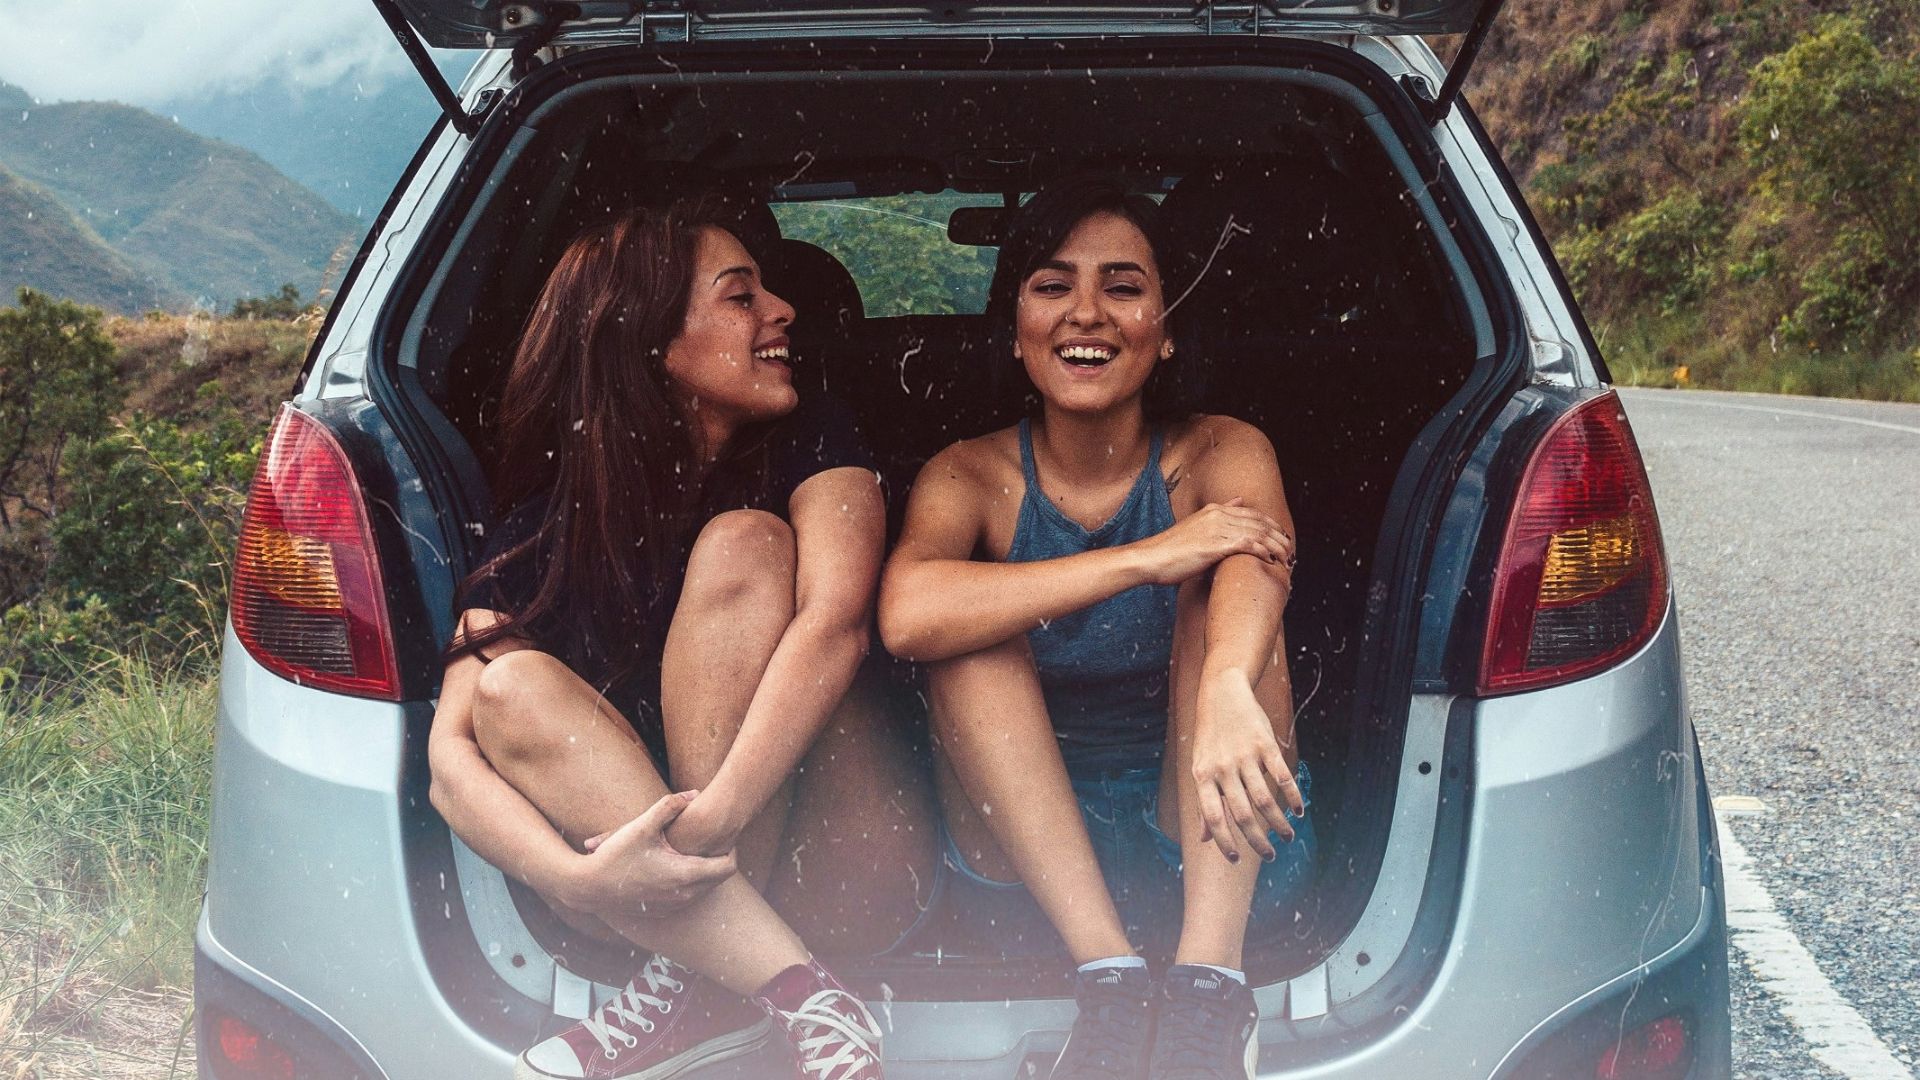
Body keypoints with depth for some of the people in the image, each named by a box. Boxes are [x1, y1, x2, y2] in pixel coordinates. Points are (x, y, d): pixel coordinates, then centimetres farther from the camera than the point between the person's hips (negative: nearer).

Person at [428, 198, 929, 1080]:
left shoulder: (807, 446, -1)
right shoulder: (545, 529, 0)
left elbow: (835, 622, -21)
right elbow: (453, 756, -11)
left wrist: (710, 823, -34)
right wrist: (577, 880, -31)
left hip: (836, 867, -2)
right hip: (648, 888, 2)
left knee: (742, 546, -19)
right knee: (512, 690, -21)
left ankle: (697, 982, -26)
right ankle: (801, 999, -32)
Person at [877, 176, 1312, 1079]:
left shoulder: (1219, 455, -4)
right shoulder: (972, 477, -4)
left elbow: (1260, 557, -30)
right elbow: (907, 615, -28)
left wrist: (1227, 684, -53)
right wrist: (1148, 557, -33)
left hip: (1210, 843, 0)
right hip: (1027, 846, 1)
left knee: (1224, 577, -22)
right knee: (971, 633, -22)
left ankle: (1209, 979, -34)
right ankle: (1109, 976, -31)